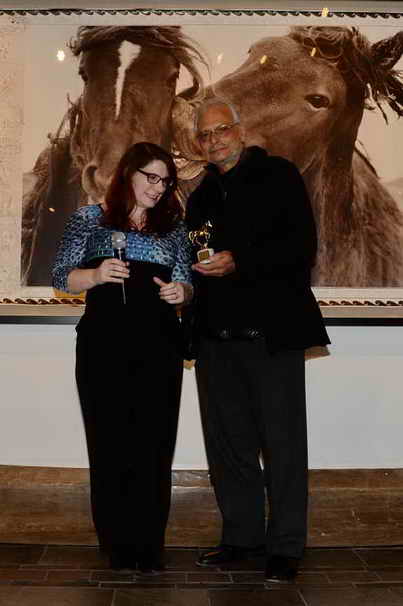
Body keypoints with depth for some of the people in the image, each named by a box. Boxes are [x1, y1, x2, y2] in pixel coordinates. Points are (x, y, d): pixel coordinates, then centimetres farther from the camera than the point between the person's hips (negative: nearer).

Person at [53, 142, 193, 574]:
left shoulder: (174, 226, 16)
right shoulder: (90, 218, 9)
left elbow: (187, 283, 16)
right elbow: (61, 276, 5)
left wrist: (181, 291, -7)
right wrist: (95, 275, -15)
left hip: (159, 347, 2)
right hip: (104, 344, -2)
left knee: (154, 445, -1)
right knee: (110, 444, 0)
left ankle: (149, 548, 10)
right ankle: (117, 547, 13)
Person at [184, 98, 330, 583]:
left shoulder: (278, 176, 1)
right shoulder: (201, 197, 19)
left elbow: (301, 247, -9)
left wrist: (238, 263, -19)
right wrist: (194, 263, 2)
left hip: (271, 331, -5)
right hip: (216, 337, 6)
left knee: (282, 443, 1)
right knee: (228, 444, 11)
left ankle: (285, 547, 14)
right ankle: (241, 535, 25)